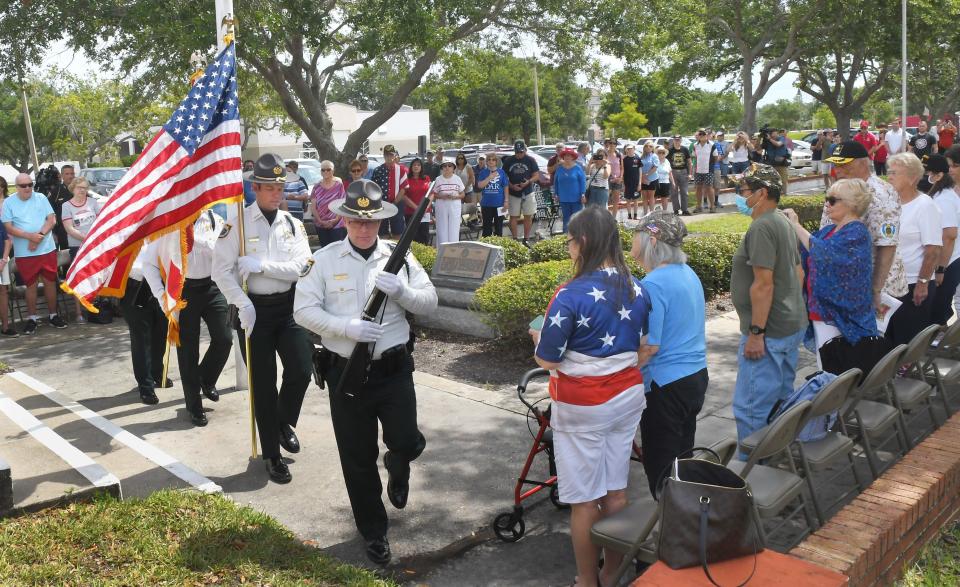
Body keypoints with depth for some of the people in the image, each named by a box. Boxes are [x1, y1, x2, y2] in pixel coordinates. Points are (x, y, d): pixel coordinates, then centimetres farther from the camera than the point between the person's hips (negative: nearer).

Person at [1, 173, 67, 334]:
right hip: (24, 253, -1)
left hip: (47, 249, 1)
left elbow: (51, 220, -1)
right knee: (31, 285, 5)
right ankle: (32, 318, 16)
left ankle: (53, 315, 20)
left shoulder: (41, 198, 3)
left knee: (50, 282, 8)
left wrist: (40, 235, -16)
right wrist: (30, 236, -19)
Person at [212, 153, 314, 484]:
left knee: (302, 369, -7)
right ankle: (271, 455, 20)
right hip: (253, 308, -3)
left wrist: (260, 265, -19)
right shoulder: (238, 222, -6)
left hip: (287, 307, 3)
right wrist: (243, 304, -18)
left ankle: (284, 422, 26)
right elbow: (222, 270, -10)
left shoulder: (293, 225, 3)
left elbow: (299, 267, -9)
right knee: (263, 384, 5)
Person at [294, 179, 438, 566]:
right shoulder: (324, 259, -3)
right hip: (346, 372, 0)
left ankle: (397, 468, 38)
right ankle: (373, 532, 30)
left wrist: (400, 290, -19)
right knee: (358, 458, 9)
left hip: (394, 369, 1)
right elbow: (304, 311, -7)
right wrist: (348, 327, -21)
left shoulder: (398, 256, 2)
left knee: (406, 442, -2)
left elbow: (429, 302, 1)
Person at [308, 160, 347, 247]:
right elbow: (313, 207, 4)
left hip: (337, 225, -3)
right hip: (320, 225, 3)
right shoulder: (317, 187, 7)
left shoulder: (339, 185, 0)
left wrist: (336, 220, -12)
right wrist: (321, 221, -7)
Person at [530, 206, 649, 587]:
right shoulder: (637, 289, -1)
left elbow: (548, 359, -16)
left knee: (584, 501, 8)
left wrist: (538, 337, 4)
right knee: (616, 491, 17)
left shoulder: (572, 295, -21)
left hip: (583, 405, -6)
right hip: (628, 396, 6)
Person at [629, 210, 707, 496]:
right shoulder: (688, 274, 6)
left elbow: (649, 346, -22)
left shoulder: (653, 284, -21)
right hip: (697, 375, 9)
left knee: (660, 466, 5)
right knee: (683, 456, 21)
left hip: (666, 385, -9)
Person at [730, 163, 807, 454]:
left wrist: (756, 332, -21)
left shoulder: (762, 227, -19)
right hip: (792, 326, 11)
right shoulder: (784, 222, 13)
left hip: (768, 333, -11)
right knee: (781, 399, 21)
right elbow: (797, 272, 19)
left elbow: (763, 283, -23)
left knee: (751, 407, -4)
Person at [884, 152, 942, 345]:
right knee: (888, 336, 14)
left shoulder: (925, 205, -12)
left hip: (913, 287, -5)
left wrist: (923, 283, -15)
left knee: (908, 338, 4)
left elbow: (933, 250, -14)